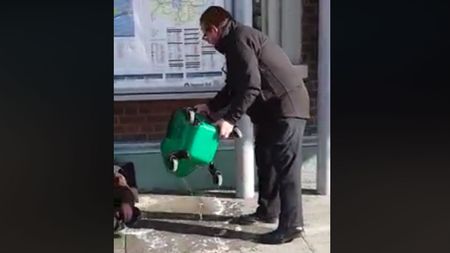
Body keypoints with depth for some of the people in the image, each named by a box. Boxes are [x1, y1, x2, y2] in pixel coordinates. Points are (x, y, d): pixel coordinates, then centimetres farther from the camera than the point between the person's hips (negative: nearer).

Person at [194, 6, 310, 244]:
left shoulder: (238, 39, -16)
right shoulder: (237, 40, 17)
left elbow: (250, 86, -24)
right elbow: (234, 87, 23)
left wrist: (230, 119, -23)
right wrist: (211, 106, 19)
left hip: (286, 107, -11)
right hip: (273, 109, 11)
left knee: (285, 167, -7)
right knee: (265, 160, 18)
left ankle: (291, 225, -2)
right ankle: (267, 211, 30)